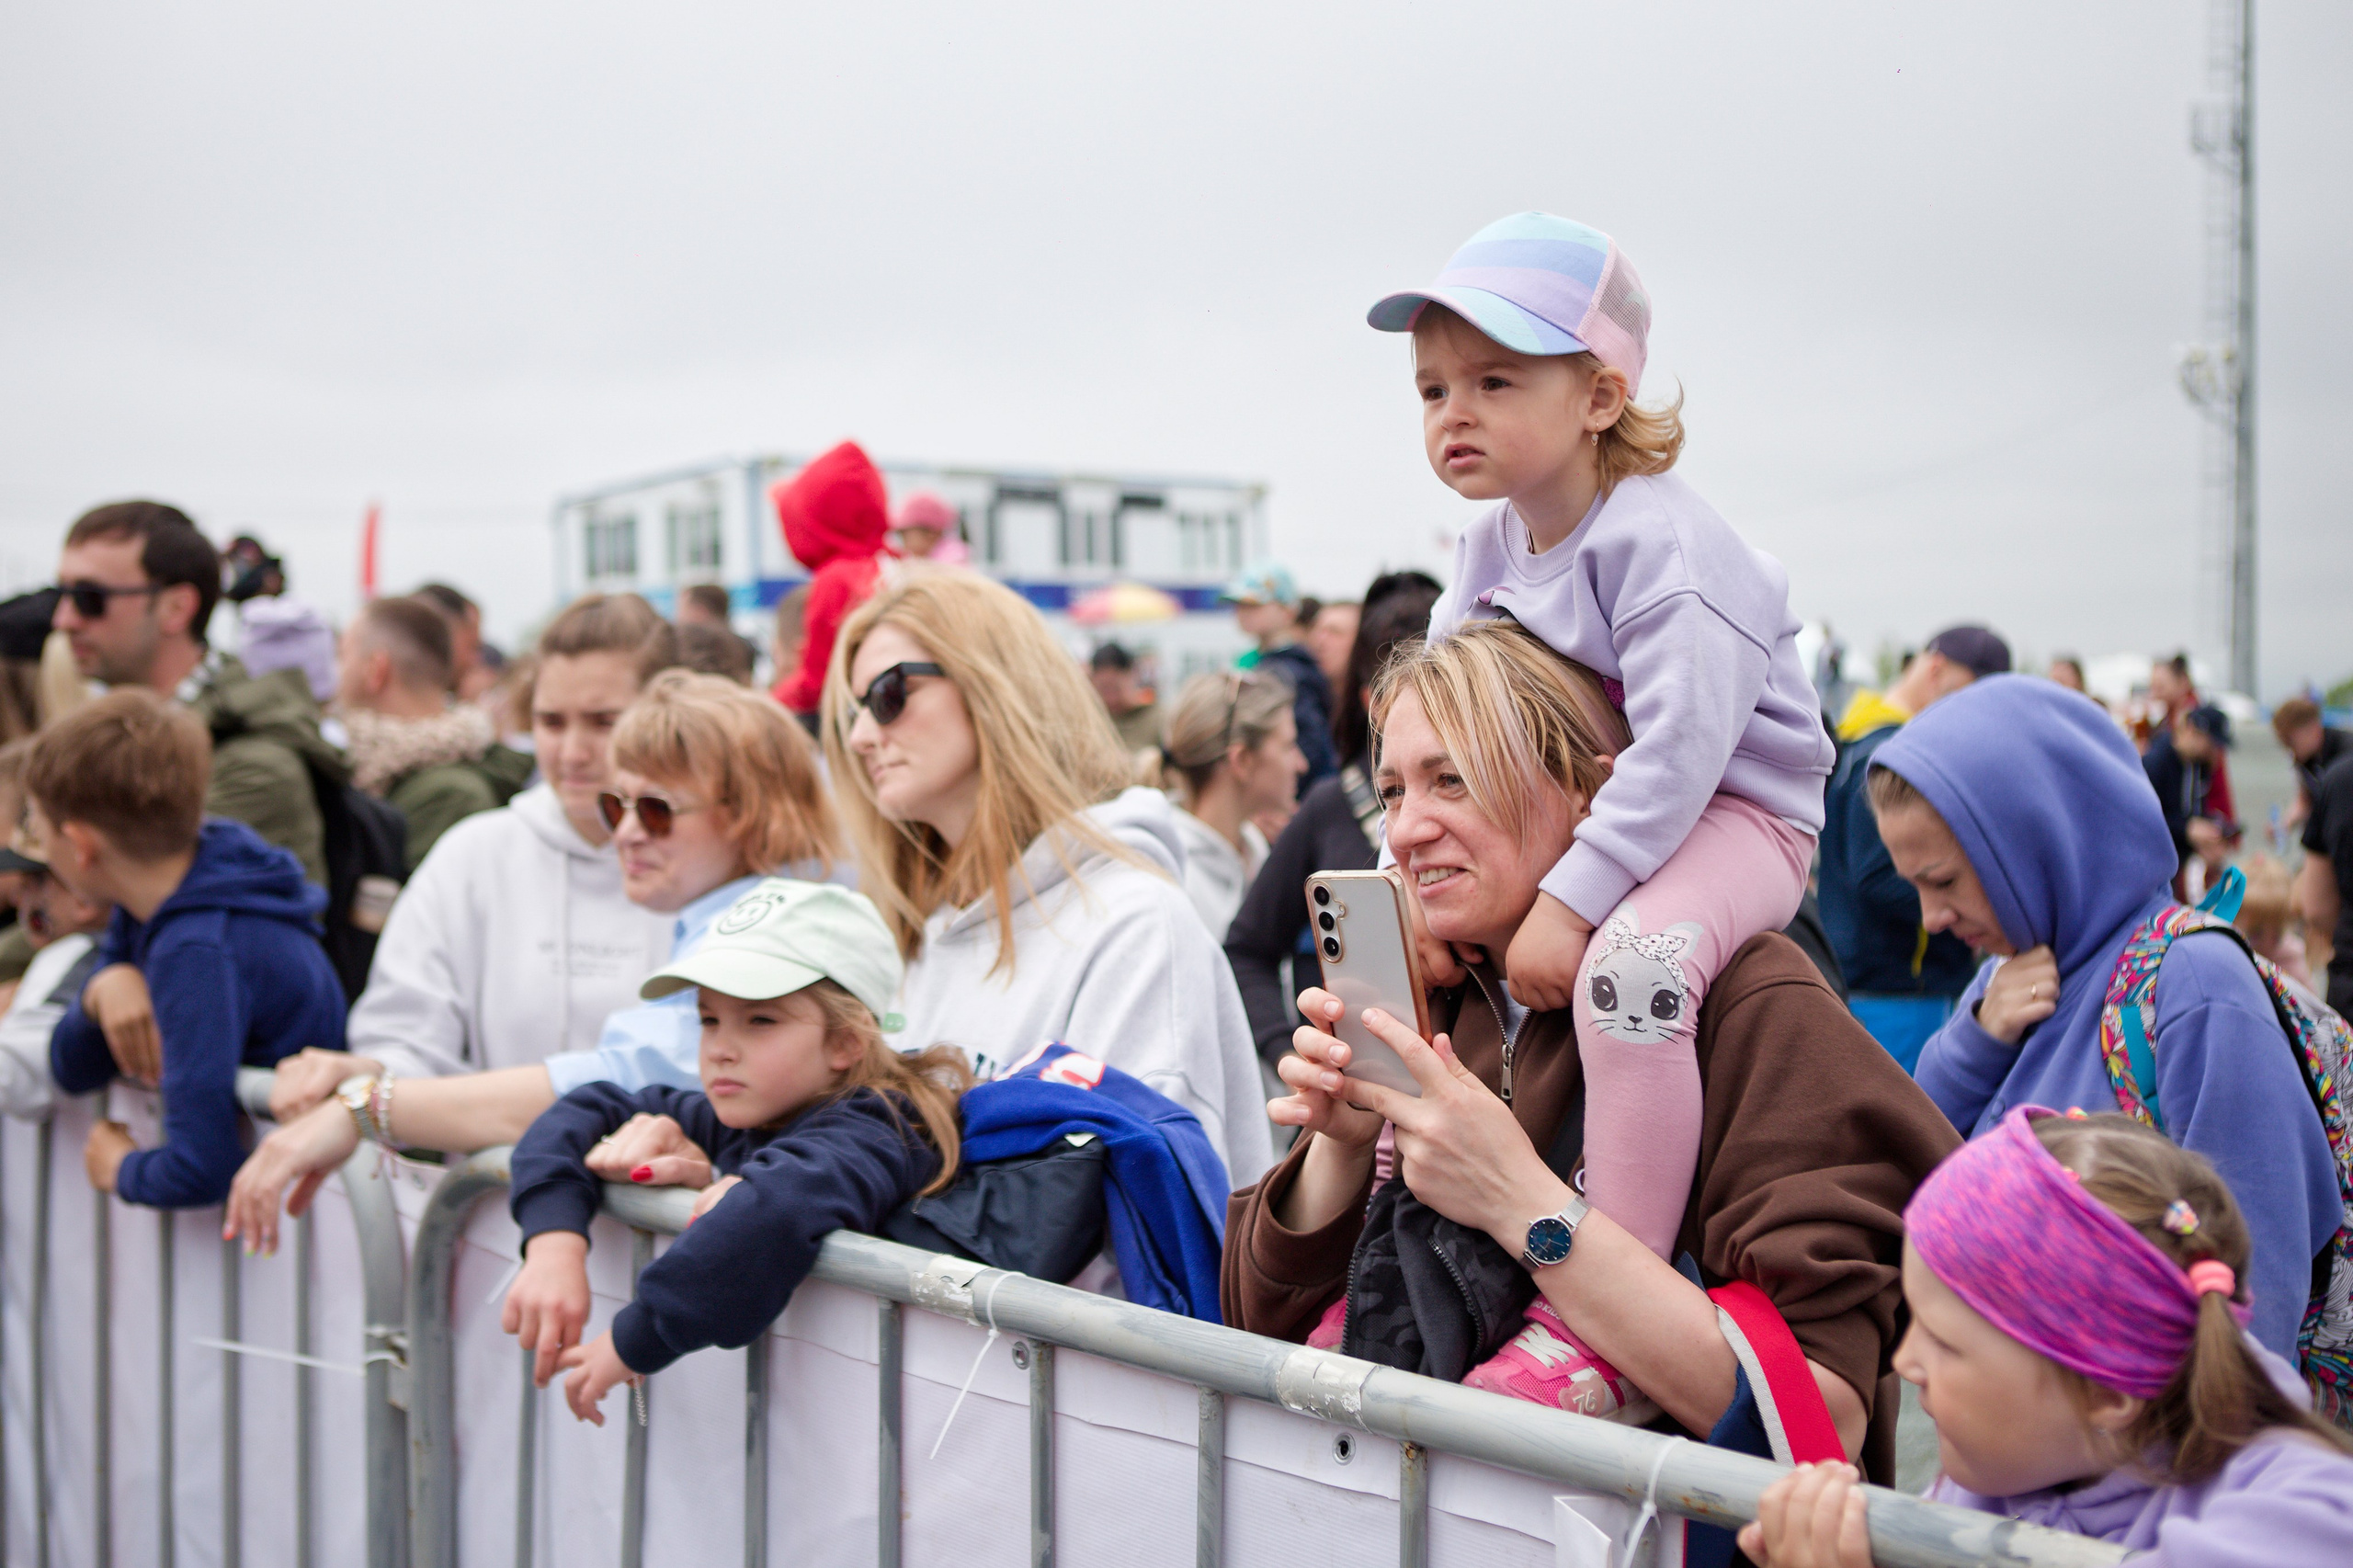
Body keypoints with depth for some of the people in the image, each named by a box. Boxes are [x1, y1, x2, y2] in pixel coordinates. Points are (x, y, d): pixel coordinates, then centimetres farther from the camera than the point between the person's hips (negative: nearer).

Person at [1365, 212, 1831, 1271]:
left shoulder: (1661, 544, -24)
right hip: (1568, 812, 9)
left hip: (1732, 814, -9)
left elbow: (1679, 747, -32)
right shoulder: (1488, 547, 4)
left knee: (1625, 966, -38)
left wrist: (1568, 903, -35)